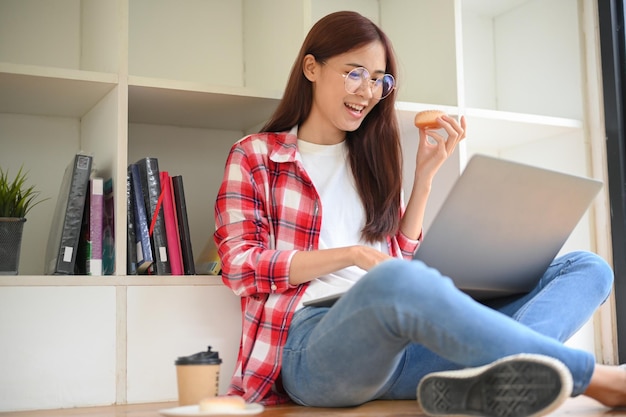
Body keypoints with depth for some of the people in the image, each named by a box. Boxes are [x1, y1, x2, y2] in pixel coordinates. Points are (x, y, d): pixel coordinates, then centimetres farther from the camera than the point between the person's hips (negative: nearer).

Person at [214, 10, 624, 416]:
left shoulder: (372, 161, 25)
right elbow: (240, 267, 0)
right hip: (314, 342, -5)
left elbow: (402, 258, 20)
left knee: (587, 266, -11)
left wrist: (425, 174, 12)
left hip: (402, 342, 6)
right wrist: (352, 254, -9)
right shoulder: (255, 156, 12)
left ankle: (485, 378, -46)